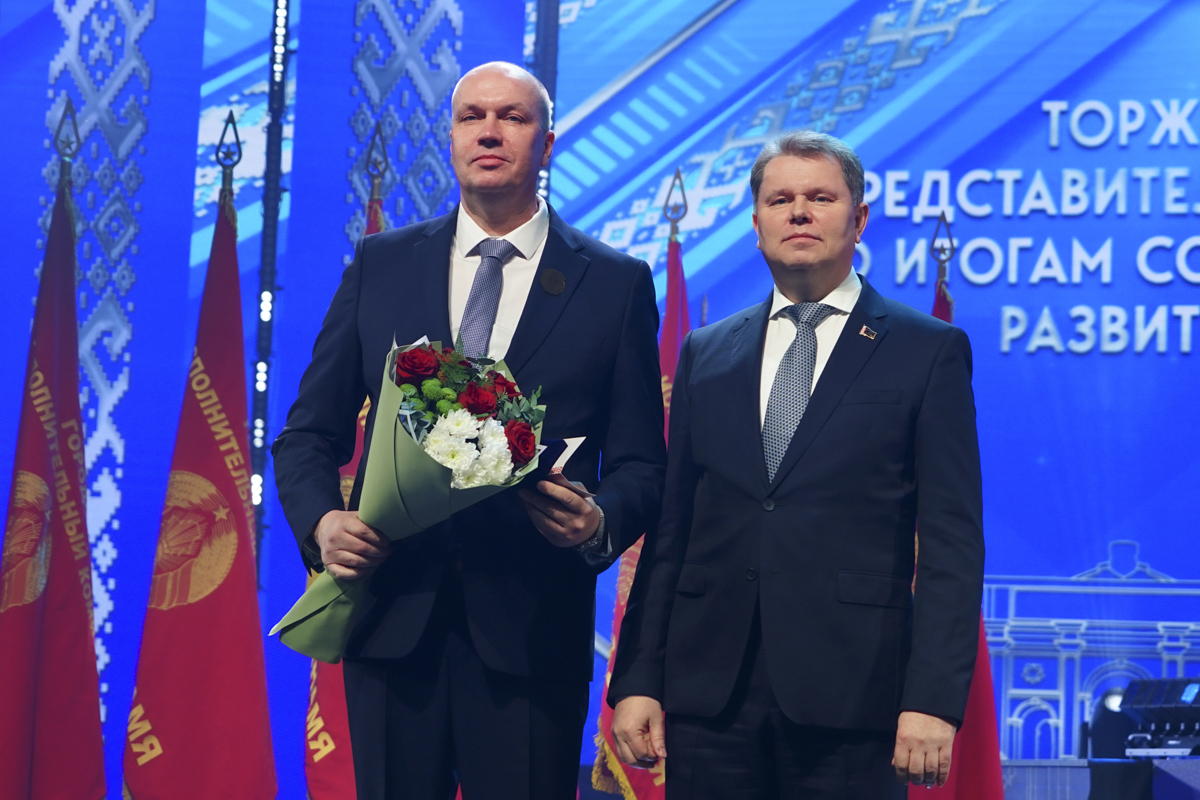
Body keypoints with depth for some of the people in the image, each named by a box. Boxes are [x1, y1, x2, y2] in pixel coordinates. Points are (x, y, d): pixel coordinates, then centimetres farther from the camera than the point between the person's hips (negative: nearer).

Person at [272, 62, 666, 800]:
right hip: (391, 616, 2)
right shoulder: (381, 264, 10)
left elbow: (641, 464, 4)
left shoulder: (616, 283, 5)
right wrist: (322, 522, -9)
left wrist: (602, 524, -17)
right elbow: (308, 435, 11)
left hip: (531, 628, -1)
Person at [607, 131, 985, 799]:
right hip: (708, 692, 3)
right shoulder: (706, 354, 13)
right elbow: (670, 530, 11)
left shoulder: (930, 352, 3)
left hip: (848, 694, -3)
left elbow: (952, 542, -3)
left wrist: (934, 699, -11)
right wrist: (637, 680, 4)